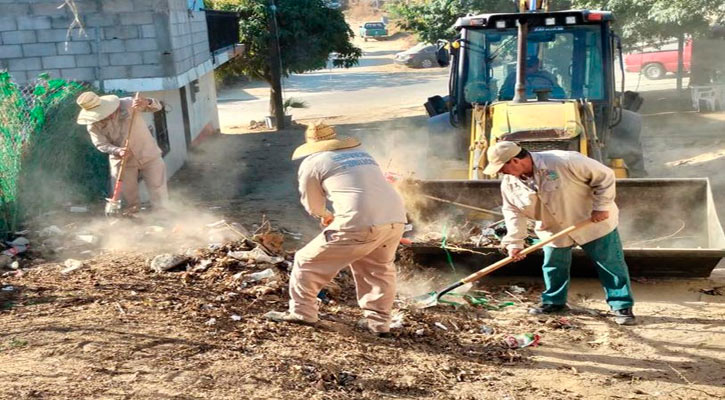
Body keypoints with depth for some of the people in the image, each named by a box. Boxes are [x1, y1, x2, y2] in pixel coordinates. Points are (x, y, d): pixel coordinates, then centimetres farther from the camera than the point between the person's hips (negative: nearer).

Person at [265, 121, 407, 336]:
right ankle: (378, 321, 26)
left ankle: (301, 312, 22)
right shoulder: (362, 154, 30)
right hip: (395, 217, 6)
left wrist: (325, 216, 46)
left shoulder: (312, 162, 13)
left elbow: (313, 206, 23)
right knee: (379, 268, 29)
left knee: (308, 261, 13)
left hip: (360, 222, -6)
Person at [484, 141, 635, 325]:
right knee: (553, 267, 12)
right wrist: (514, 242, -12)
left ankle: (622, 306, 15)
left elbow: (604, 176, -24)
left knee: (610, 265, 3)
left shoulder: (562, 162, -32)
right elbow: (513, 212, -3)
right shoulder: (509, 183, -13)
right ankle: (554, 301, 33)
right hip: (554, 229, 5)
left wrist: (601, 206, -23)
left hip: (592, 221, -5)